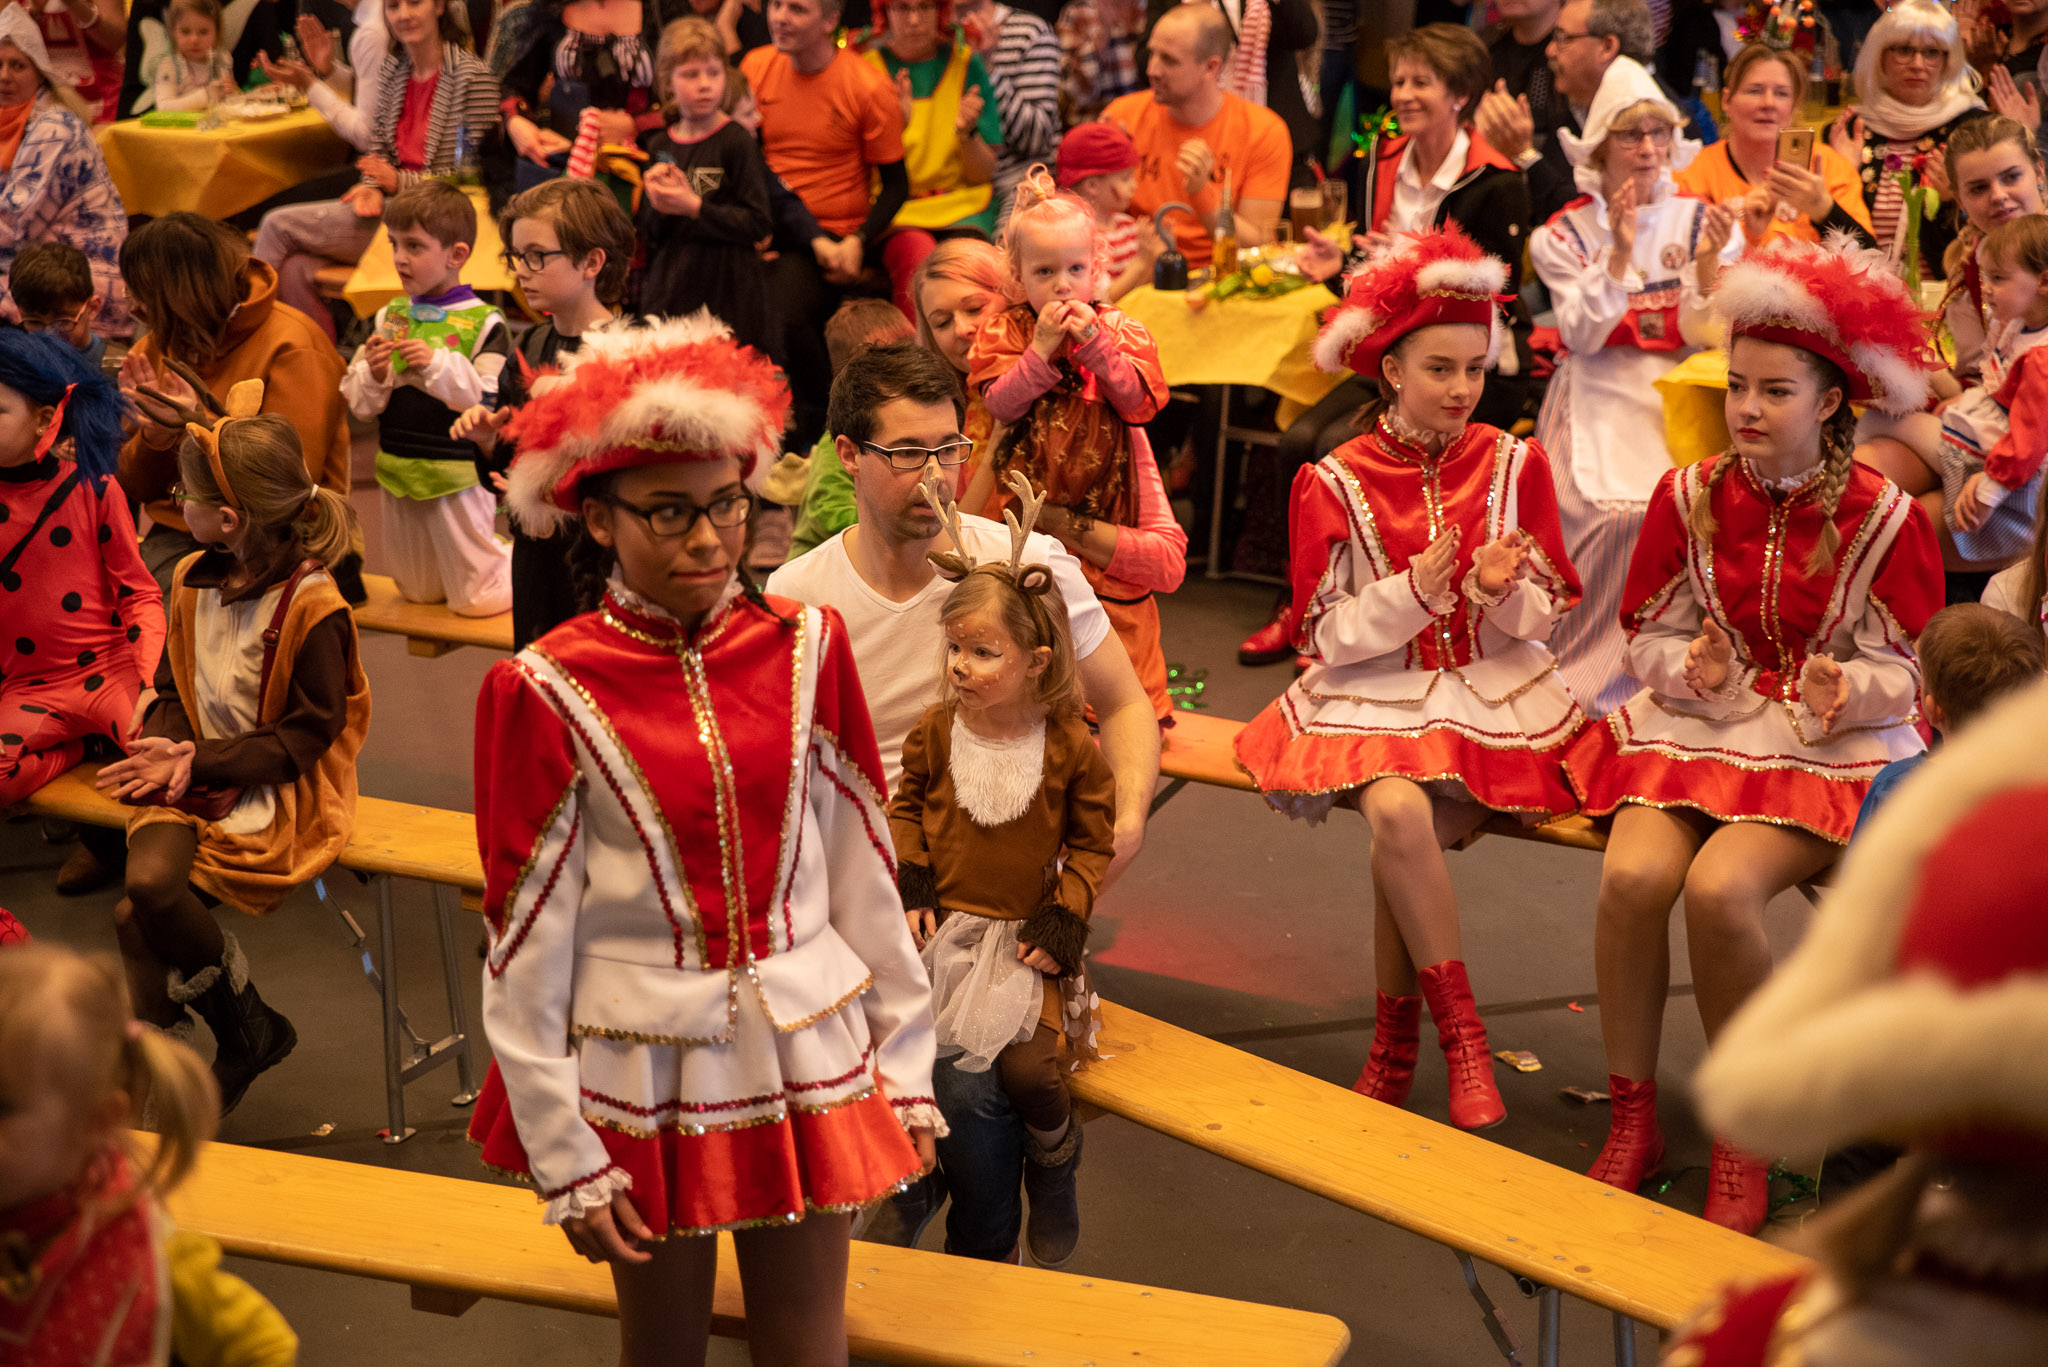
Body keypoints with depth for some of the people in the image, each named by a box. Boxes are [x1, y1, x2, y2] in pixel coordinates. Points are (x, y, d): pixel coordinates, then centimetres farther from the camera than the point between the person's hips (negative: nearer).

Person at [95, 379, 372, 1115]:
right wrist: (169, 748, -7)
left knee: (149, 892, -26)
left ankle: (243, 1022, -1)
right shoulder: (194, 581, 8)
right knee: (143, 884, -23)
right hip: (196, 775, 6)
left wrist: (203, 763, -18)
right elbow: (174, 688, 16)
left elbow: (310, 732, -13)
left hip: (275, 790, -6)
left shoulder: (312, 605, -14)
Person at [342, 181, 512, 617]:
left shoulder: (483, 323, -10)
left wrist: (438, 365, -25)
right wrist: (373, 374, -14)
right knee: (417, 592, 18)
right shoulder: (387, 317, 5)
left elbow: (491, 402, -18)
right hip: (397, 468, 6)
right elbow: (359, 404, 6)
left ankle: (520, 565, 32)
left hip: (457, 472, -5)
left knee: (475, 598, 5)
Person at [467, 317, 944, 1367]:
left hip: (806, 1056, 2)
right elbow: (526, 937, -8)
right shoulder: (544, 692, -12)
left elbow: (862, 867, 3)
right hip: (645, 1073, -2)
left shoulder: (806, 647, -3)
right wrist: (563, 1157, -6)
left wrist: (905, 1062, 6)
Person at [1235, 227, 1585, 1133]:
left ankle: (1394, 1043, -8)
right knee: (1398, 813, -33)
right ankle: (1461, 1034, -18)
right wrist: (1413, 592, -19)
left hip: (1491, 690, 0)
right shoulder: (1334, 483, -1)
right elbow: (1325, 632, -3)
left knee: (1399, 840, -27)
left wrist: (1501, 590, -18)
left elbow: (1547, 615, 5)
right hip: (1373, 693, 0)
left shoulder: (1514, 465, 4)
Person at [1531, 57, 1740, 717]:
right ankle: (1588, 676, -13)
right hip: (1597, 396, -1)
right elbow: (1583, 335, -7)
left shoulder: (1700, 221, 8)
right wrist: (1620, 251, -18)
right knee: (1610, 508, -29)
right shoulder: (1565, 233, 5)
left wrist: (1708, 262, -16)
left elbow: (1702, 337, 0)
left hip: (1676, 394, 1)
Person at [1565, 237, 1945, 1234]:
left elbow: (1900, 672, -2)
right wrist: (1692, 668, -15)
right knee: (1633, 874, -27)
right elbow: (1649, 636, 8)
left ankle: (1745, 1139, -8)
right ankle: (1631, 1119, -8)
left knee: (1719, 888, -30)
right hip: (1699, 722, 3)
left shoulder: (1885, 520, -5)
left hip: (1831, 747, -3)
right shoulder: (1689, 497, 4)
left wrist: (1843, 690, -24)